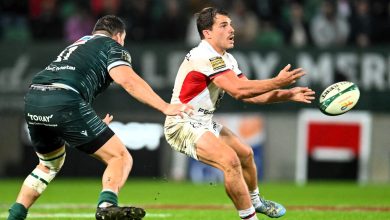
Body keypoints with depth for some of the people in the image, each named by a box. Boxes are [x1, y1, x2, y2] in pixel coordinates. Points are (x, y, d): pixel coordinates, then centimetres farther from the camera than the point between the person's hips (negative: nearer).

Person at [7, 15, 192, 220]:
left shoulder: (78, 44, 36)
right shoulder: (112, 46, 13)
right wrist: (165, 107, -10)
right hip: (64, 101, -8)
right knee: (120, 158, -1)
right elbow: (126, 79, -6)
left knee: (49, 165, 32)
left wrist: (94, 125, 52)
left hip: (32, 99, 8)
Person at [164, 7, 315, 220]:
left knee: (245, 153, 21)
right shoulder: (205, 56, -23)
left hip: (204, 122, 11)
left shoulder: (226, 59, 10)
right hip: (183, 126, -11)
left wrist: (288, 95, -2)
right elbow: (238, 90, -31)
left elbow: (249, 94, 8)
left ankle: (255, 201, 46)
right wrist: (277, 82, -27)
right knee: (230, 160, -27)